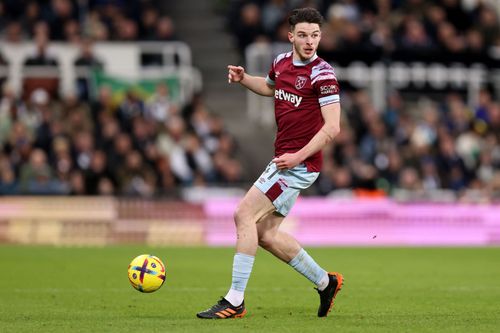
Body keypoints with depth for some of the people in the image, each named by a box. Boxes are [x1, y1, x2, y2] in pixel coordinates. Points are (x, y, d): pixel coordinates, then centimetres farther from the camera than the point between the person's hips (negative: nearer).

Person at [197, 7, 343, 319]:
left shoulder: (322, 74, -14)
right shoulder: (281, 62, 9)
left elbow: (332, 127, -19)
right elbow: (270, 86, 33)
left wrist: (298, 156, -24)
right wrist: (243, 78, 14)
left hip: (300, 163, -9)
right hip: (284, 158, 9)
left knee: (244, 215, -13)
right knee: (265, 233, 9)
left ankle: (235, 301, -11)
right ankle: (325, 281, 22)